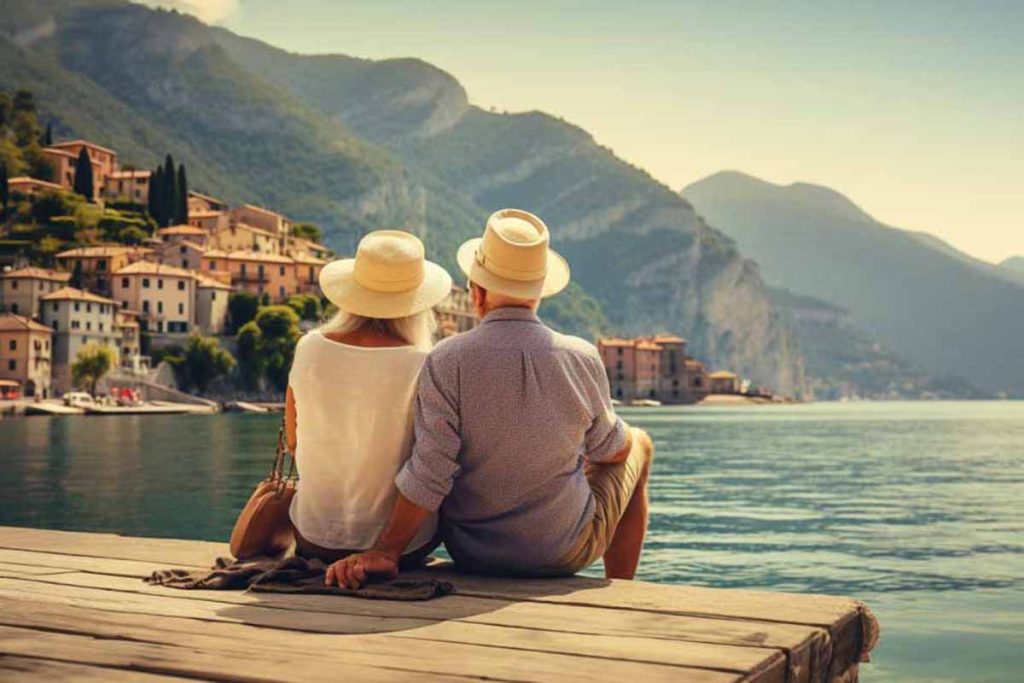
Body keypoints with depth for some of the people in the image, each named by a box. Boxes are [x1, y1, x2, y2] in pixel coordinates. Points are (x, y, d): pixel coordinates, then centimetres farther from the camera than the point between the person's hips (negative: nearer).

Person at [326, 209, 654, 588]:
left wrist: (383, 551, -14)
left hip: (473, 554, 2)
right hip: (564, 550, -1)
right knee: (639, 446, 28)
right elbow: (612, 449, -1)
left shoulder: (446, 362, -22)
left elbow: (427, 476, -23)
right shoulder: (581, 360, -18)